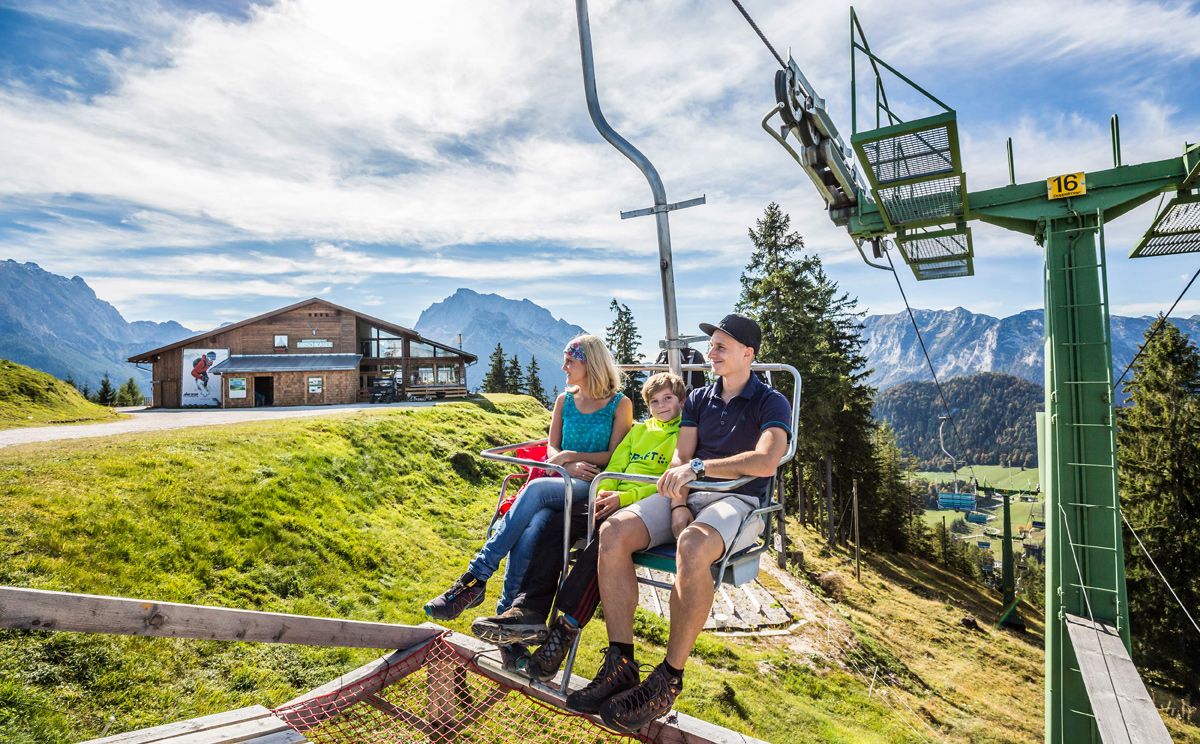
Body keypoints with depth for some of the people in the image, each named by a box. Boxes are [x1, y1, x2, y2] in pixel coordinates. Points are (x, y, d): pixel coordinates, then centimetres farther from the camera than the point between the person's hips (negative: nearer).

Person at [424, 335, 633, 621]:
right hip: (559, 482, 4)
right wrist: (567, 466, -9)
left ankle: (476, 578, -31)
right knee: (528, 533, -31)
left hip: (592, 485, -4)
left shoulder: (620, 404, 5)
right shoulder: (564, 401, 19)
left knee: (536, 488, -34)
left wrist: (571, 455, -8)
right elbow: (552, 449, 13)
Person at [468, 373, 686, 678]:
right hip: (615, 500, 7)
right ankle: (528, 611, -22)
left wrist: (623, 498, -17)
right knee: (554, 524, -16)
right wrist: (604, 494, -5)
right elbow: (615, 466, 18)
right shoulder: (638, 430, 26)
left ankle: (565, 629, -33)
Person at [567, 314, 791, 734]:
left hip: (739, 502, -5)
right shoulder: (698, 400, 18)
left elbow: (766, 461, -18)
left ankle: (669, 679, -23)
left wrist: (699, 466, -24)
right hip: (688, 496, 6)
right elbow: (680, 458, 9)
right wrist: (677, 505, -10)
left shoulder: (771, 403, 1)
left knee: (692, 547, -40)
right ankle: (620, 665, -16)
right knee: (613, 532, -22)